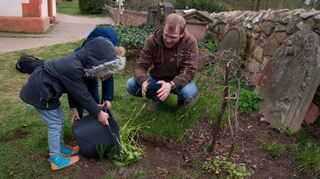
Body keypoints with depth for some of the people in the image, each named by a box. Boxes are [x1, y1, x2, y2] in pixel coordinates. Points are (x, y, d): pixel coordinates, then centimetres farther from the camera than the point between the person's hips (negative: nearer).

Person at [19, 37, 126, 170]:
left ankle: (61, 148, 35)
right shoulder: (73, 69, -33)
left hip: (44, 87, 9)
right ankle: (56, 160, 14)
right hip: (40, 92, -9)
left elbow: (74, 89, 6)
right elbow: (82, 94, -24)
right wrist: (98, 113, -14)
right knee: (55, 125, 0)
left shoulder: (78, 61, -4)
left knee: (59, 119, 18)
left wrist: (74, 108, 10)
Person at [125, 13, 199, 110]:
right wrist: (143, 81, -38)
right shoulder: (152, 40, -16)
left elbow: (190, 70, -25)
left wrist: (171, 84, -43)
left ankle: (181, 102, 5)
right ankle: (157, 97, 8)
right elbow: (141, 66, -14)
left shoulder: (190, 42, -21)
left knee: (190, 93, -35)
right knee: (130, 85, -20)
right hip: (157, 78, 2)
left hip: (178, 81, -2)